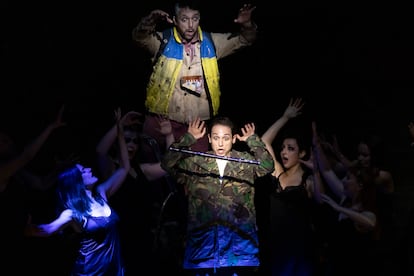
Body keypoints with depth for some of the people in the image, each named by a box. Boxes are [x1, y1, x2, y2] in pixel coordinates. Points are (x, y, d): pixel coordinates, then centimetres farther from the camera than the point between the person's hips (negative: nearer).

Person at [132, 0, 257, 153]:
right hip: (161, 121, -2)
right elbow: (139, 36, -17)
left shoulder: (211, 42, 6)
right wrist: (151, 20, -37)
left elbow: (244, 40, 10)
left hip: (197, 124, 2)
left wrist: (247, 25, -12)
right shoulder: (163, 41, -2)